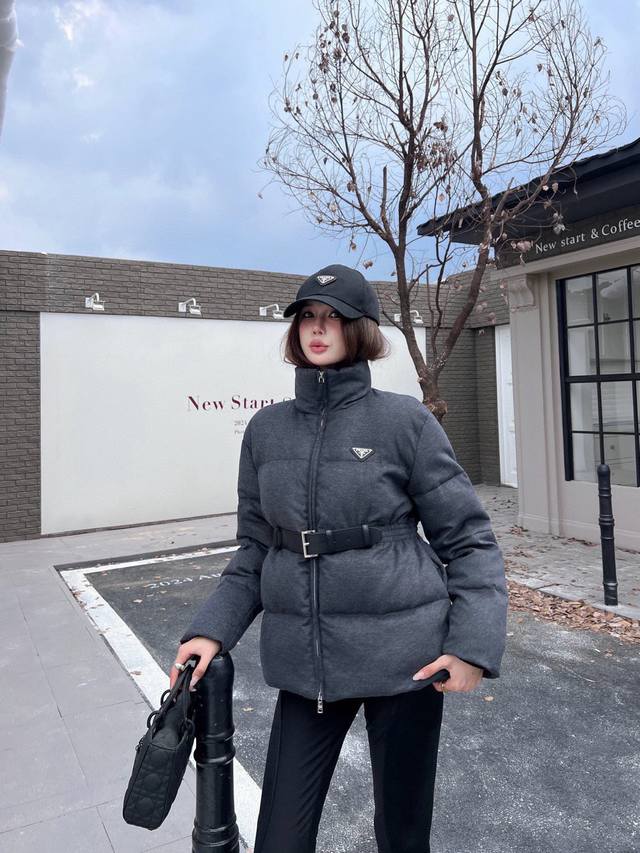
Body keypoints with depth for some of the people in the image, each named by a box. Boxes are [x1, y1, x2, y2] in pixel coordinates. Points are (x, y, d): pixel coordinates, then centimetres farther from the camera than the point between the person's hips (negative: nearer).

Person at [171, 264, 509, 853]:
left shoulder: (406, 421, -9)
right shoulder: (266, 430, 2)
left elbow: (469, 539, -5)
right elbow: (257, 549, 9)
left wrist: (474, 644, -15)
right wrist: (213, 630, -1)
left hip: (403, 658, -2)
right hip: (304, 661, 3)